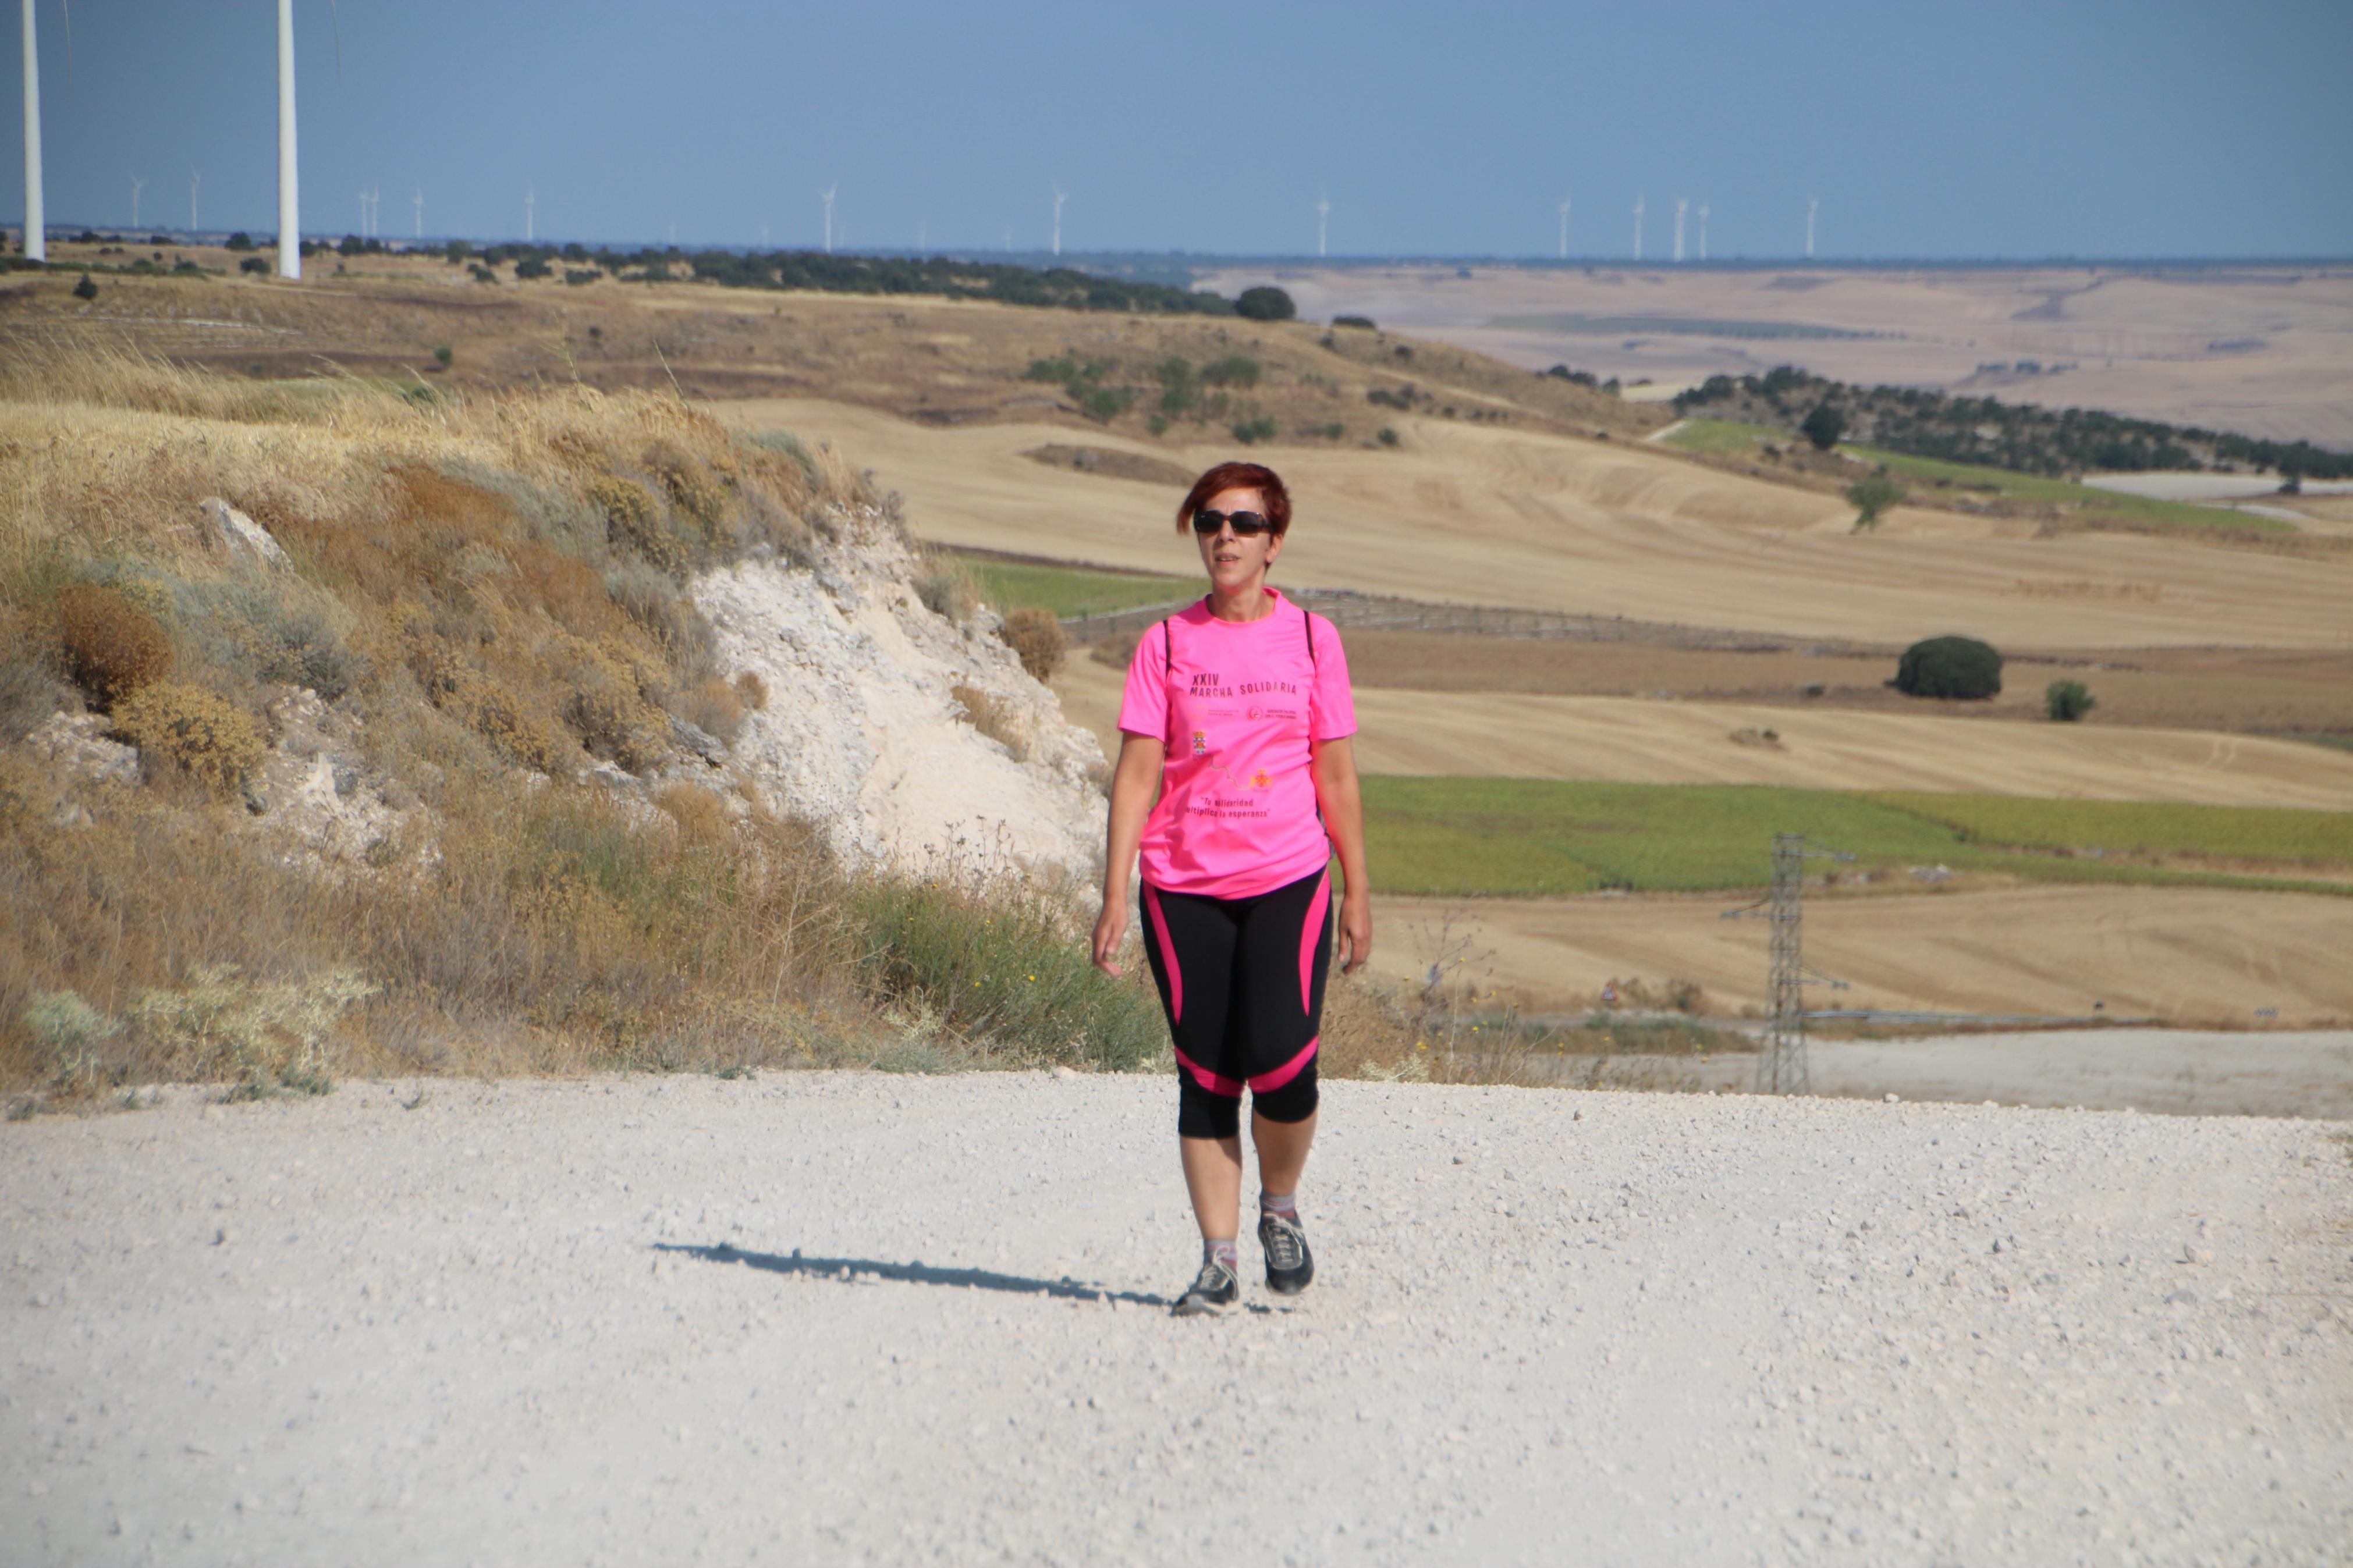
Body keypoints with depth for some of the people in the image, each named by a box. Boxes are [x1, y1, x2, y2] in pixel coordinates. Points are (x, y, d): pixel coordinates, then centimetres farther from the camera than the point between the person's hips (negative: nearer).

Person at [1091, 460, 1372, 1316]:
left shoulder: (1310, 638, 5)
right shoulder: (1168, 643, 4)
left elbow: (1336, 774, 9)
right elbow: (1137, 772, 2)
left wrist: (1358, 893, 8)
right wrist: (1114, 895, -5)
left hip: (1287, 879, -1)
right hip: (1183, 887, 1)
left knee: (1279, 1065, -14)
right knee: (1204, 1076, 1)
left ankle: (1280, 1206, 13)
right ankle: (1219, 1260, 8)